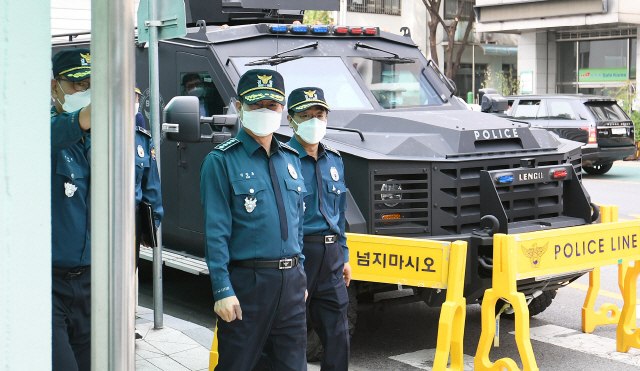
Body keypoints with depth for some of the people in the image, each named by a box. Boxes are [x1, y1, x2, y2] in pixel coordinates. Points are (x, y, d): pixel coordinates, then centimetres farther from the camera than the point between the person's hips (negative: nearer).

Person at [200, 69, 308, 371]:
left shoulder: (290, 159, 12)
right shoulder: (222, 161, -6)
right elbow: (215, 232, -11)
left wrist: (299, 275, 17)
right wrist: (222, 290, -16)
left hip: (290, 281, 6)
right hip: (247, 281, -6)